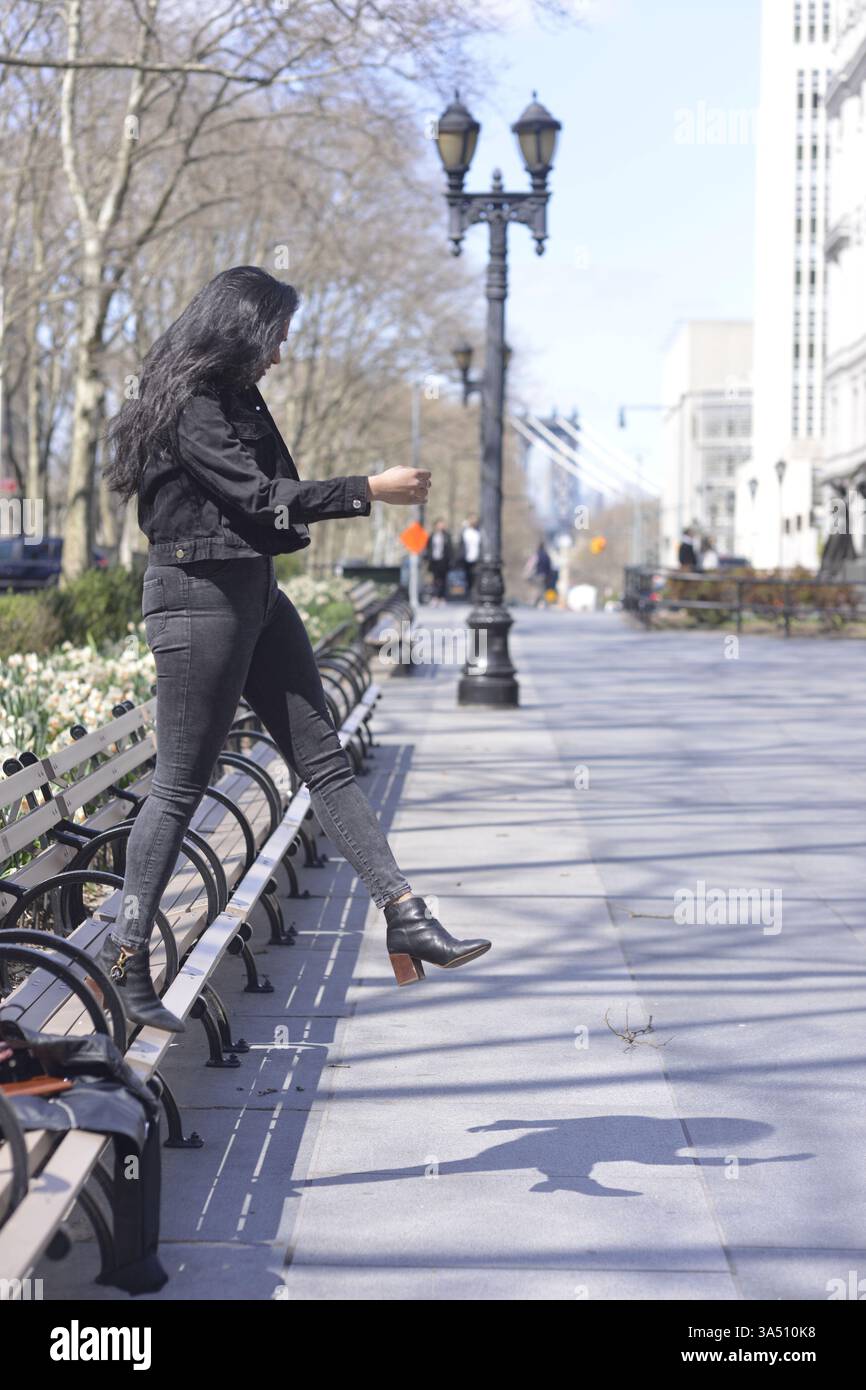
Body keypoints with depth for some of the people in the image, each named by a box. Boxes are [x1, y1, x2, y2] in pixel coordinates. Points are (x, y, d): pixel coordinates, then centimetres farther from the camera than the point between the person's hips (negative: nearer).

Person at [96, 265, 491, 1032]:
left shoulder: (236, 398, 16)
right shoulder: (190, 405, -15)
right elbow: (257, 497, -21)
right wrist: (370, 489, -17)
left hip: (255, 594, 10)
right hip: (198, 598, -10)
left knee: (326, 760, 5)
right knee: (182, 783, -4)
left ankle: (407, 919, 4)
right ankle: (124, 957, 7)